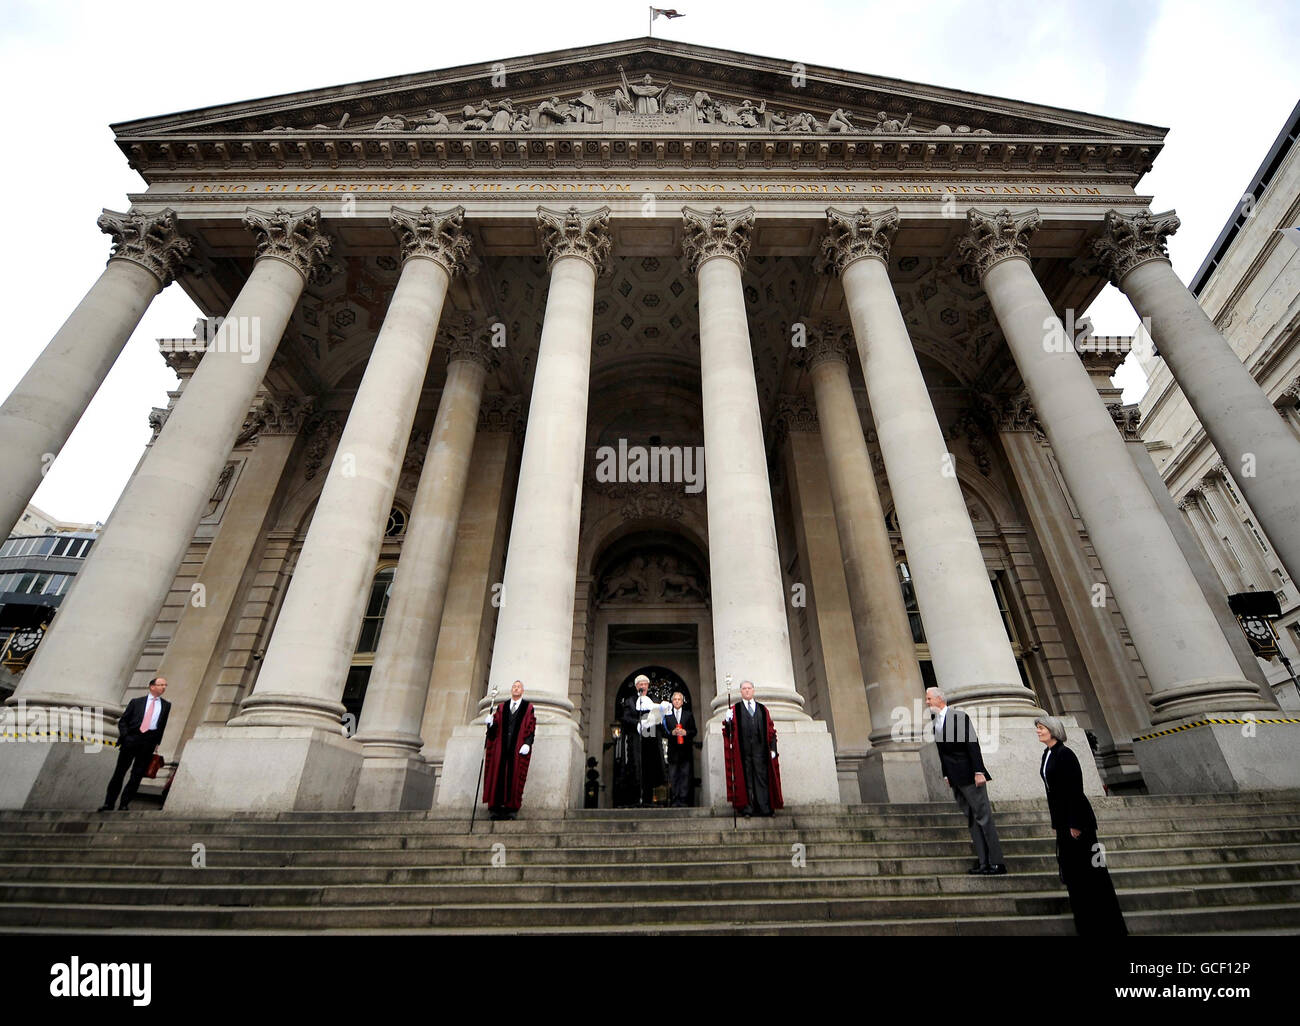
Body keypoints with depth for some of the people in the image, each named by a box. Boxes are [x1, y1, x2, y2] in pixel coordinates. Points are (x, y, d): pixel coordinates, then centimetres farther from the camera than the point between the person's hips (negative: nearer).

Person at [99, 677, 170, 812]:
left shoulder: (166, 705, 12)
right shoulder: (136, 702, 9)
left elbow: (162, 725, 14)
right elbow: (123, 720, 10)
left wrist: (157, 742, 7)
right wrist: (125, 736, -4)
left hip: (149, 742, 1)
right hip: (131, 738, -1)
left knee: (137, 775, 2)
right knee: (120, 772, 4)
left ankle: (124, 805, 11)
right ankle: (108, 804, 15)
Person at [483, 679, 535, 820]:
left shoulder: (528, 707, 8)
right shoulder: (502, 707, 15)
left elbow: (531, 727, 0)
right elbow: (495, 727, 10)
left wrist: (527, 744, -12)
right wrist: (491, 723, -12)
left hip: (518, 749, -2)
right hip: (501, 747, 2)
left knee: (514, 777, -4)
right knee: (497, 775, 0)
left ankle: (511, 808, 2)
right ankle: (496, 807, 6)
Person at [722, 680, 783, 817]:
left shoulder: (763, 709, 17)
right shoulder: (734, 710, 11)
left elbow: (771, 730, 13)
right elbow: (728, 731, 3)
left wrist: (773, 748, 3)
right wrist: (727, 721, -19)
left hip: (760, 749, 1)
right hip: (743, 750, -1)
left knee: (762, 778, -2)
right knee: (745, 778, -2)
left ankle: (765, 808, 1)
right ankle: (747, 808, 3)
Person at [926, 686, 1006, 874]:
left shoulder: (959, 717, -11)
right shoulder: (935, 722, 10)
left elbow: (973, 744, -14)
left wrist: (978, 771, -18)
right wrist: (946, 775, 12)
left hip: (970, 776, -7)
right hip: (955, 779, 7)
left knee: (983, 817, -2)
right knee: (971, 820, 10)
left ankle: (996, 863, 5)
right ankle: (983, 862, 15)